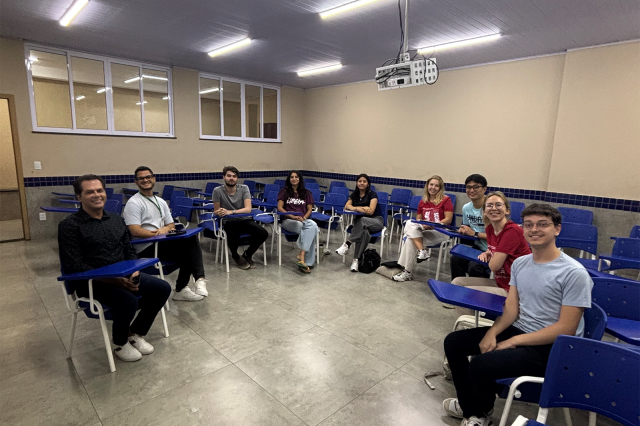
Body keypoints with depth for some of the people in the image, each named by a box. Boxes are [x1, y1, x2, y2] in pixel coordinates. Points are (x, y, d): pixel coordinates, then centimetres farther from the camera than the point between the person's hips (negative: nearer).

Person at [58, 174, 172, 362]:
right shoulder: (69, 225, -7)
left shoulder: (116, 220, 12)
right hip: (91, 283, -6)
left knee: (162, 288, -9)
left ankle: (135, 333, 12)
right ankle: (120, 344, 1)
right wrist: (112, 279, -23)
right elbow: (73, 266, -14)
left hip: (124, 276, 6)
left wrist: (134, 272, -7)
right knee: (128, 300, -32)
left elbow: (130, 252, 15)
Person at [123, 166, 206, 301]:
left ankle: (199, 279, -27)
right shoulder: (133, 203, -3)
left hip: (162, 244, 6)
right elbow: (135, 231, -14)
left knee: (191, 238, -21)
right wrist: (158, 234, -16)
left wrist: (165, 229, -5)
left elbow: (171, 225, 18)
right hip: (145, 249, -6)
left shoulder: (161, 202, 19)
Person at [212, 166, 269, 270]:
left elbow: (248, 209, -15)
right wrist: (219, 212, -24)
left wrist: (230, 212, -30)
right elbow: (216, 211, 3)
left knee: (263, 234, -22)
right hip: (229, 222, -2)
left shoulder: (244, 188, -3)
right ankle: (235, 256, 1)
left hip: (245, 219, 2)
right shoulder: (217, 191, -6)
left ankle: (247, 254, 9)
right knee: (233, 235, -37)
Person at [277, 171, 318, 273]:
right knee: (310, 228, -34)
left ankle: (301, 255, -40)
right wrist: (293, 216, -12)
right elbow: (280, 208, 2)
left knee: (313, 226, -36)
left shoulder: (306, 193, 20)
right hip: (288, 220, -3)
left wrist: (304, 218, -9)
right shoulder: (284, 192, 13)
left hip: (303, 220, 3)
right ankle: (307, 262, -37)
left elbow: (309, 209, 13)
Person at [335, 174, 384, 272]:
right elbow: (346, 206, -5)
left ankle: (347, 244, -37)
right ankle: (356, 260, -41)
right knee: (364, 232, -37)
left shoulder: (372, 194, -5)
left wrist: (356, 208, -12)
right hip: (359, 221, 2)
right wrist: (361, 208, -20)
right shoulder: (354, 194, 11)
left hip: (376, 221, -2)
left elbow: (371, 211, -17)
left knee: (362, 220, -40)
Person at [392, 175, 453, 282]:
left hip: (439, 232, -4)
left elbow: (448, 220, -5)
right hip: (423, 231, 4)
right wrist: (422, 225, -8)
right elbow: (418, 219, 15)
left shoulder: (446, 200, 1)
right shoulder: (423, 201, 15)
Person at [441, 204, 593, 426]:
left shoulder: (574, 273, -19)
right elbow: (511, 307, 4)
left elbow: (566, 329, -19)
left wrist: (513, 342, -19)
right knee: (453, 342, 2)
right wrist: (492, 332, -14)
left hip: (551, 347, -7)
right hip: (518, 330, 8)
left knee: (480, 365, -26)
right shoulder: (519, 263, 4)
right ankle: (470, 408, 20)